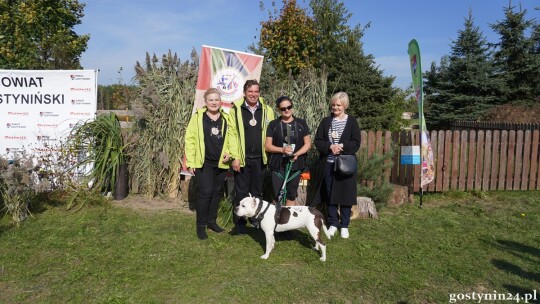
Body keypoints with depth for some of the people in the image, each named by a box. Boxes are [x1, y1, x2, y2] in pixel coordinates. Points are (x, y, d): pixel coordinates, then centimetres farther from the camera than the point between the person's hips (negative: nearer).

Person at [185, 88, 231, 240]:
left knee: (217, 193, 12)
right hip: (204, 163, -4)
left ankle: (212, 221, 27)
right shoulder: (198, 116, -4)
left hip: (221, 163, 4)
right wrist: (191, 162, -9)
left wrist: (228, 152, -2)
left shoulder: (225, 118, 8)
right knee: (205, 193, -6)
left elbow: (230, 139, 16)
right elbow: (190, 139, -5)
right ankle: (201, 225, 8)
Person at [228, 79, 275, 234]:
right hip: (242, 158, -2)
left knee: (258, 192, 13)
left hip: (260, 158, 2)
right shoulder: (236, 110, -1)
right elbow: (232, 134, -4)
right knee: (241, 193, 5)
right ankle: (239, 224, 16)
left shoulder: (267, 110, 5)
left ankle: (257, 220, 27)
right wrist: (235, 157, -10)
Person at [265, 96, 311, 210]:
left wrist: (297, 154, -13)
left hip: (295, 164, 1)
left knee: (291, 196, 8)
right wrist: (282, 149, -16)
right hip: (278, 165, -1)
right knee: (278, 196, -1)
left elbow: (308, 143, 5)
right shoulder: (273, 124, 3)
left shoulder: (301, 123, 6)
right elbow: (267, 146, 1)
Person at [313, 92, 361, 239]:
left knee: (345, 193, 3)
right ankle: (333, 223, 22)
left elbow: (356, 143, -4)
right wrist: (330, 146, -14)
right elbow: (317, 141, 3)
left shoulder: (352, 121, 1)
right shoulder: (326, 121, 7)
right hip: (328, 163, 2)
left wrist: (342, 146, -20)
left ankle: (344, 225, 18)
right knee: (330, 194, 8)